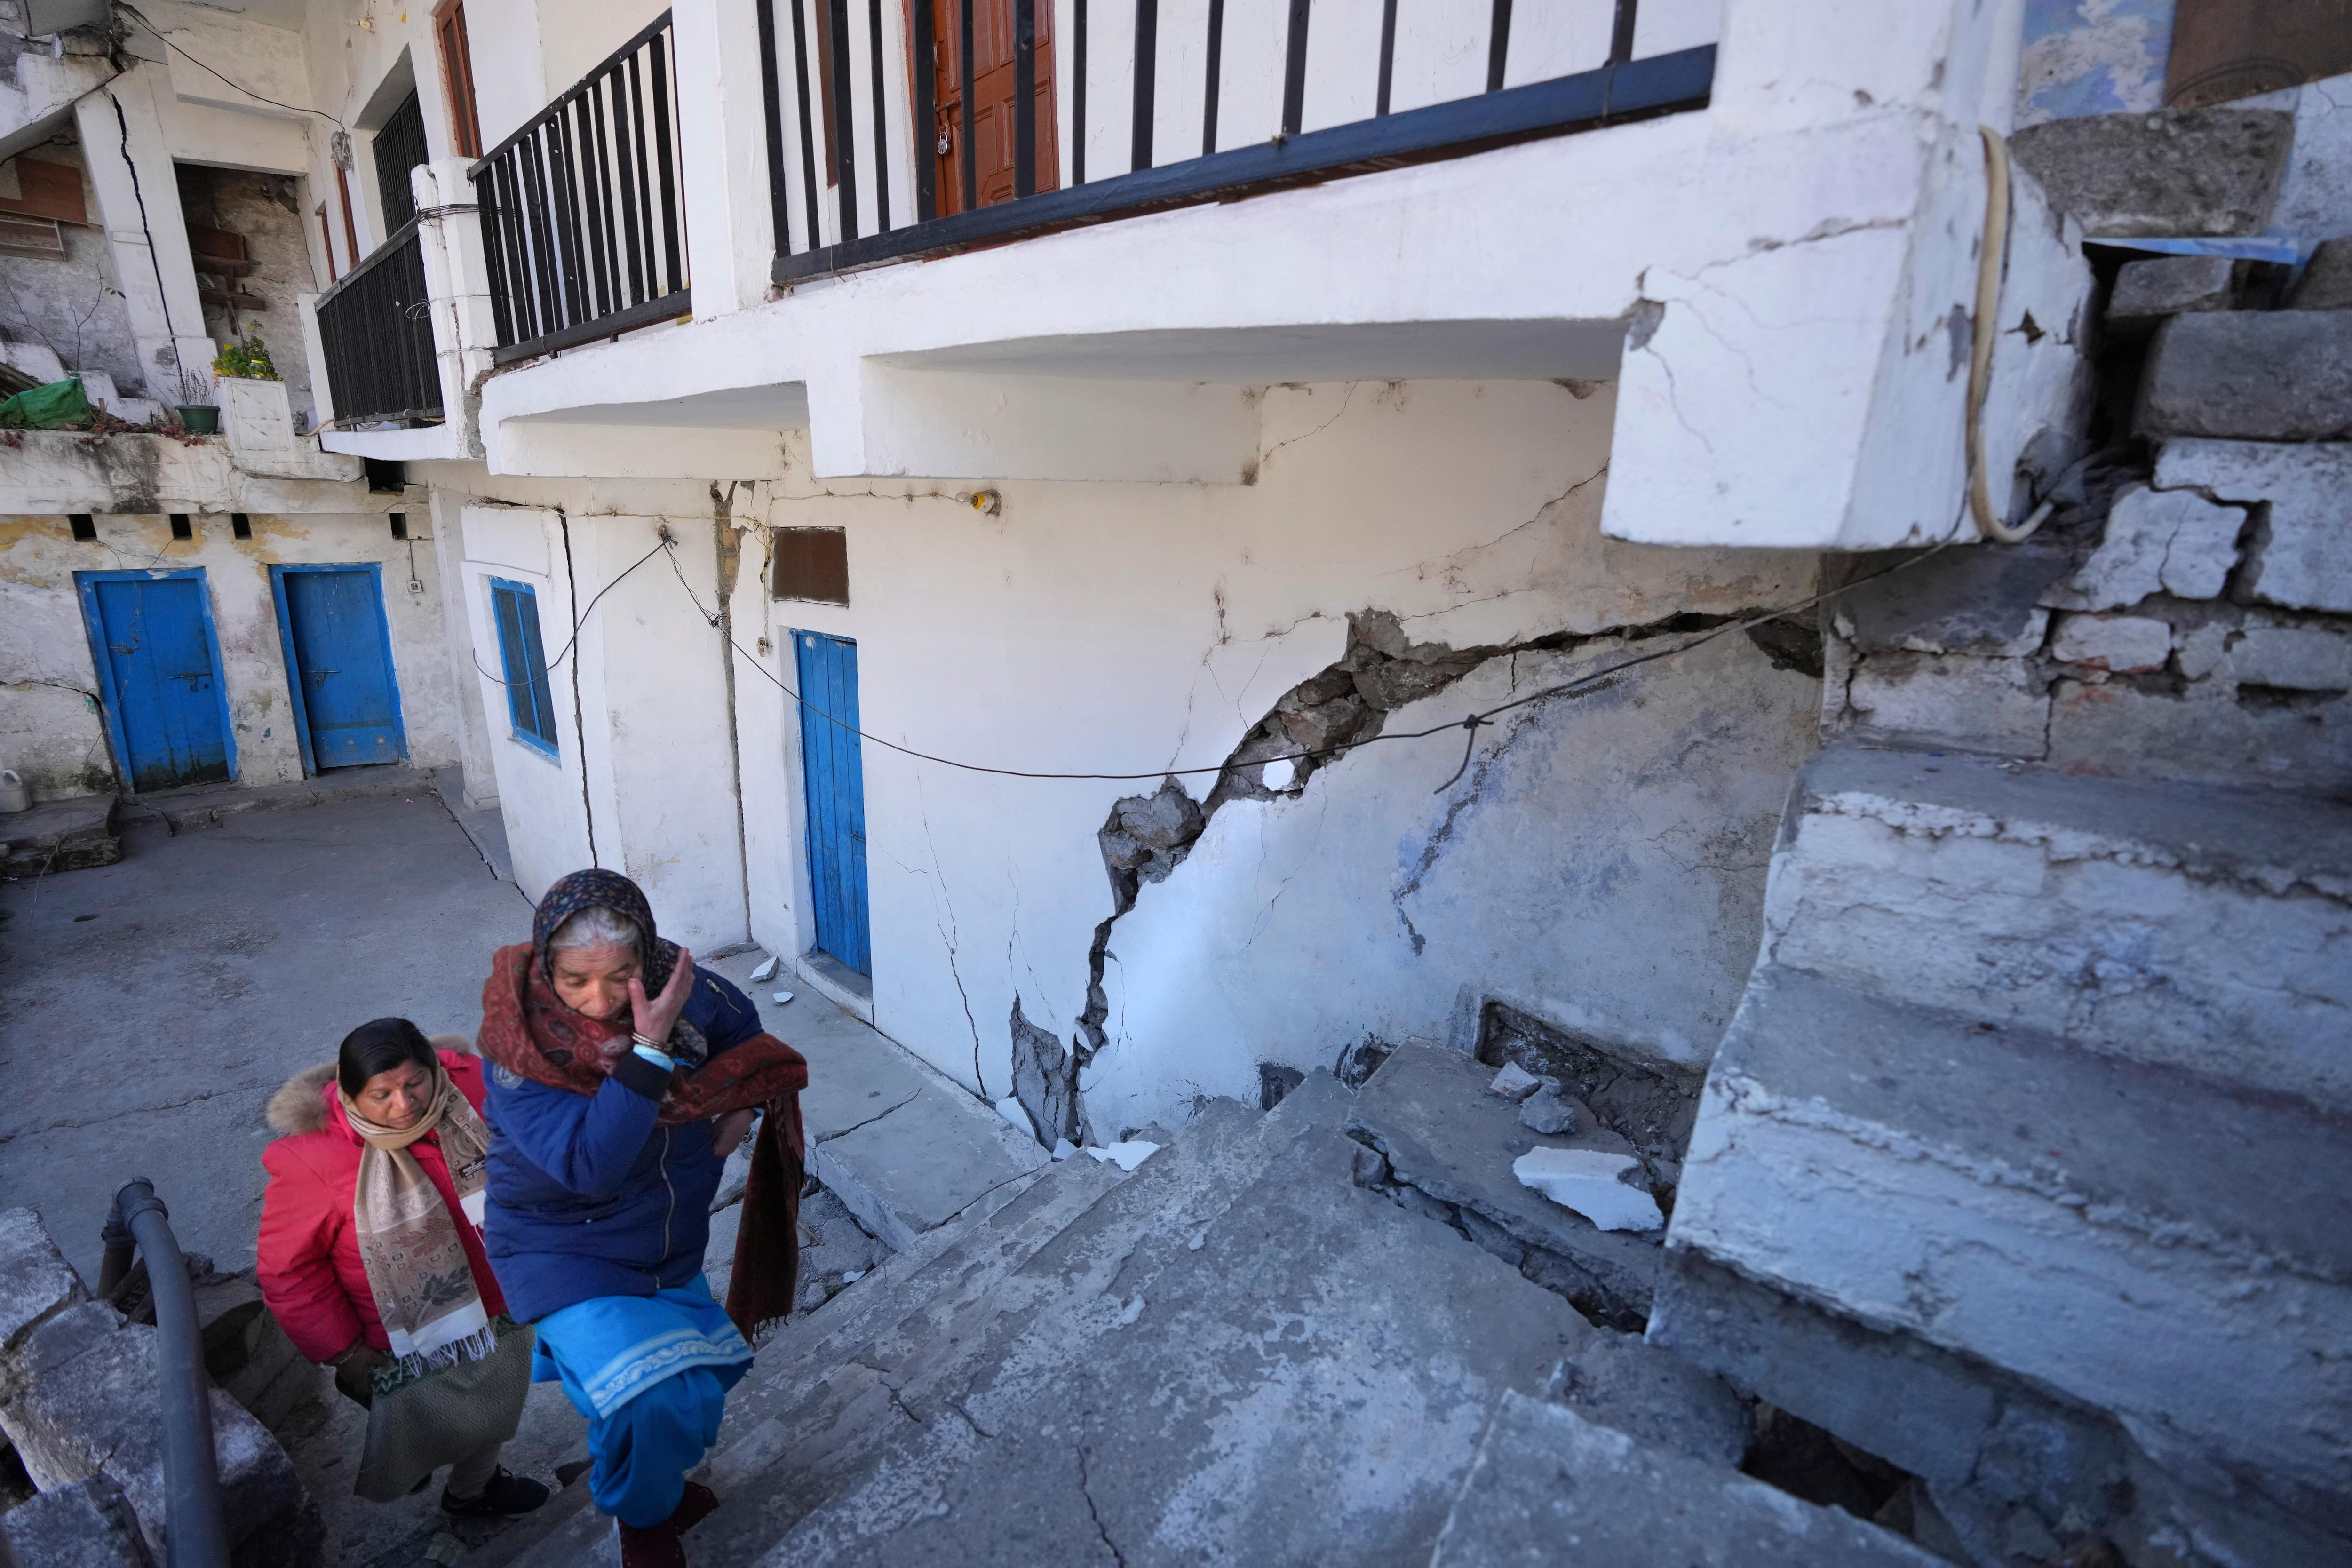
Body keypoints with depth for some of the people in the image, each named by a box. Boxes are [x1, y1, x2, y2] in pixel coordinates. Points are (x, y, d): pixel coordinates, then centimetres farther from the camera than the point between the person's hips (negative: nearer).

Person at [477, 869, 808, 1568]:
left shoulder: (672, 983, -18)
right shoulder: (521, 1054, -29)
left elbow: (741, 1024, 4)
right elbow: (589, 1166, -37)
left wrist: (743, 1101, -11)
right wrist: (651, 1047, -44)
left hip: (671, 1243, 5)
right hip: (566, 1254, -5)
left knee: (703, 1379, 21)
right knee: (657, 1403, -20)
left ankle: (652, 1485, 53)